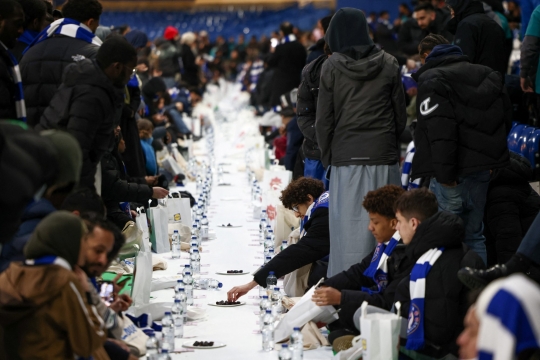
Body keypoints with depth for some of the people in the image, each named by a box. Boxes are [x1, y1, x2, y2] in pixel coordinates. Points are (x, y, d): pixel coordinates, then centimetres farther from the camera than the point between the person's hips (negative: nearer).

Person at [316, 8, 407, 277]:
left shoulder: (332, 68, -1)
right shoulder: (388, 64, 3)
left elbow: (324, 120, 1)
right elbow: (400, 115, 9)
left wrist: (327, 158, 10)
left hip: (346, 158, -1)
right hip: (384, 158, 1)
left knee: (349, 228, 0)